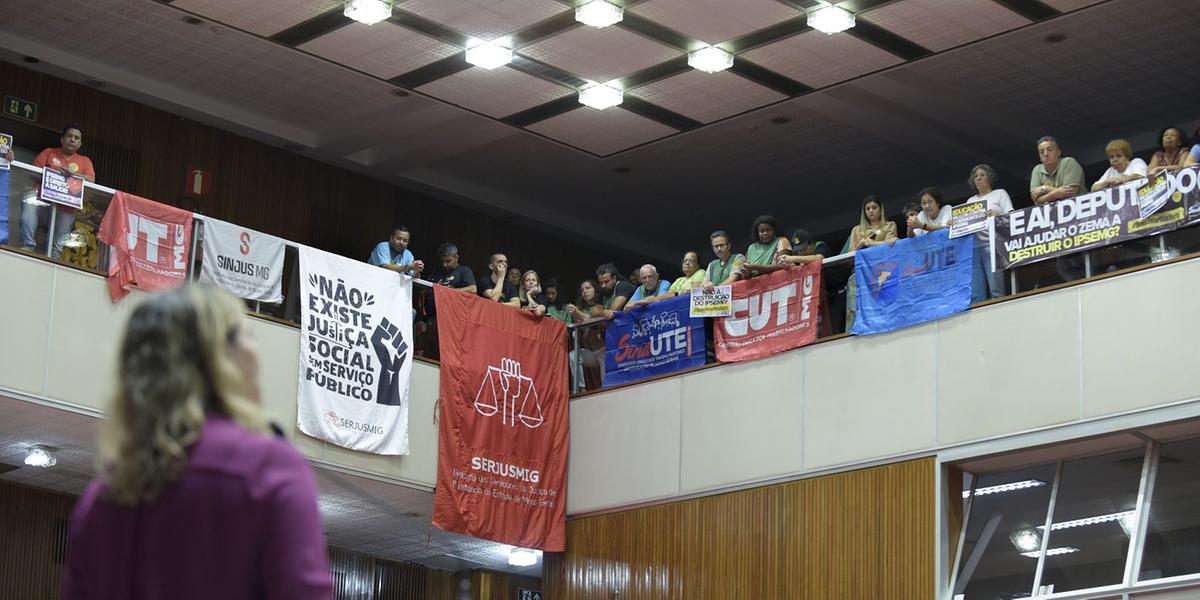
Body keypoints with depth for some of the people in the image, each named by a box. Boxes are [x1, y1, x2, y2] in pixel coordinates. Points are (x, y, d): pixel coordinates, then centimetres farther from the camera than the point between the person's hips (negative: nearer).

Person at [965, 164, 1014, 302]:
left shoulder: (1000, 194, 16)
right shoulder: (971, 201, 27)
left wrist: (997, 215, -16)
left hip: (991, 243, -4)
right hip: (973, 245, 4)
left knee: (995, 289, -17)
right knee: (976, 294, -7)